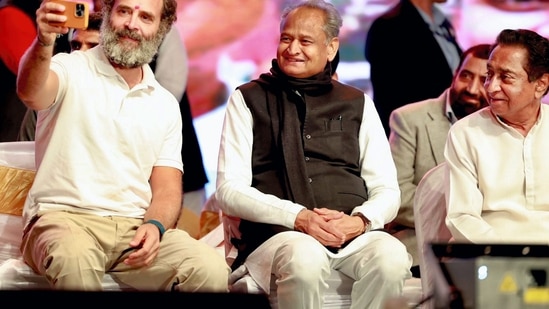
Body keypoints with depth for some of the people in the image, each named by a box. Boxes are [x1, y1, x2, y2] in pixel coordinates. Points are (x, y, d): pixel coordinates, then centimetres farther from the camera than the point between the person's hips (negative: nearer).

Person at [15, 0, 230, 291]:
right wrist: (43, 44, -44)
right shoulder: (72, 70, 3)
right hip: (65, 216, -3)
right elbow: (30, 93, -21)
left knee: (213, 270, -25)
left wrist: (155, 226, -12)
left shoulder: (165, 105, 16)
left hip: (136, 226, 3)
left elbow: (167, 189, 11)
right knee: (75, 259, -39)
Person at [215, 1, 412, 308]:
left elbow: (387, 191, 15)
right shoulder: (248, 100, 13)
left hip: (354, 234, 2)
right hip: (279, 232, -2)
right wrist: (299, 217, -12)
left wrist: (360, 221, -9)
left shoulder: (358, 104, 20)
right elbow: (229, 191, 3)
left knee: (392, 257, -32)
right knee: (306, 258, -38)